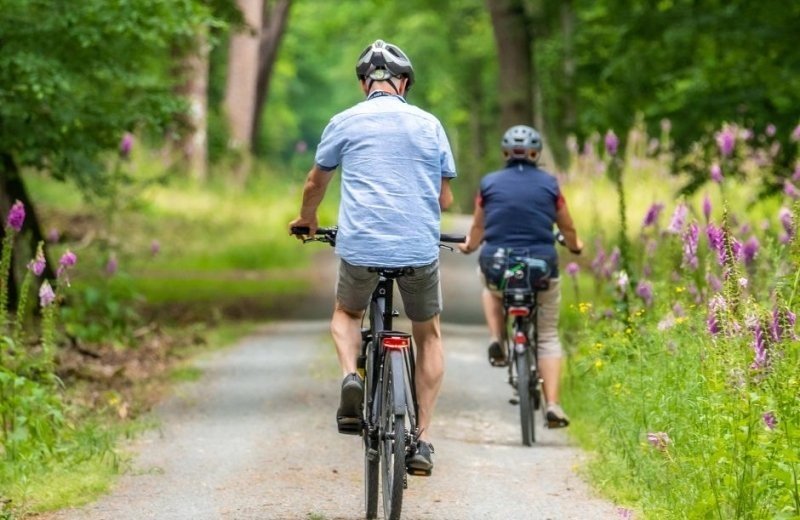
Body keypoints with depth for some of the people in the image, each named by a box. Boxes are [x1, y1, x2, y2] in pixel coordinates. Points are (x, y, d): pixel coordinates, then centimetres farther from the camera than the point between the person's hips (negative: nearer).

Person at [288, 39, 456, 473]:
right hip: (420, 248, 1)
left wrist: (307, 220, 40)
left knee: (346, 314, 28)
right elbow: (445, 199, 15)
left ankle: (351, 377, -3)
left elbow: (315, 184, 19)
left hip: (361, 247, -1)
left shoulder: (345, 123, 6)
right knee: (428, 335, 21)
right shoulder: (429, 125, 9)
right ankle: (422, 440, 13)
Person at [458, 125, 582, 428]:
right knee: (548, 337, 12)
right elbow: (567, 229, 13)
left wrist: (468, 246, 37)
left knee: (491, 291, 38)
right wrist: (575, 246, 36)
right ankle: (552, 405, -2)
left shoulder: (489, 184, 3)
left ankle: (496, 342, 14)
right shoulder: (549, 184, 2)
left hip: (497, 265, 1)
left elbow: (478, 228, 14)